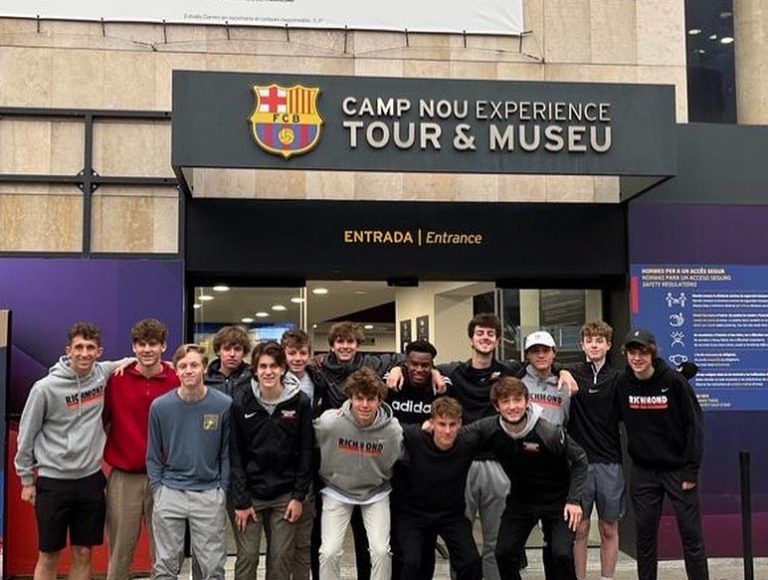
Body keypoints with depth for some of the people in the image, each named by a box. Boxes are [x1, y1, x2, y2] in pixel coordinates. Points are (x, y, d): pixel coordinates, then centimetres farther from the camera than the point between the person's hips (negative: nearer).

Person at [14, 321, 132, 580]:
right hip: (53, 481, -3)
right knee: (49, 556, 6)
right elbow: (27, 434, -2)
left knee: (83, 553, 10)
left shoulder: (103, 374, -2)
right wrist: (26, 479, 4)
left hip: (91, 479, 3)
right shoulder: (45, 388, -12)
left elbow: (127, 361, 21)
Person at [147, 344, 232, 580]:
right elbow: (153, 455, 7)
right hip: (169, 493, 1)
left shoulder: (224, 405, -6)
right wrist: (157, 490, 1)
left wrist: (223, 489, 0)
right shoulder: (160, 406, -3)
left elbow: (226, 452, 3)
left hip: (210, 494, -1)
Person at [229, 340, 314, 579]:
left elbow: (306, 452, -1)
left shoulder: (300, 402, -5)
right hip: (250, 493, 0)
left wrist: (299, 496, -5)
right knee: (247, 557, 2)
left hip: (285, 495, 0)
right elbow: (234, 455, -5)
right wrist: (240, 501, -8)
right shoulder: (241, 402, -6)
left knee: (281, 558, 4)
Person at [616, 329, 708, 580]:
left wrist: (692, 470, -11)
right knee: (645, 533, 8)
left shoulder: (674, 381, -12)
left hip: (678, 468, -3)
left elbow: (694, 425, -9)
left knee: (691, 532, 2)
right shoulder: (622, 383, -2)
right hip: (642, 470, 3)